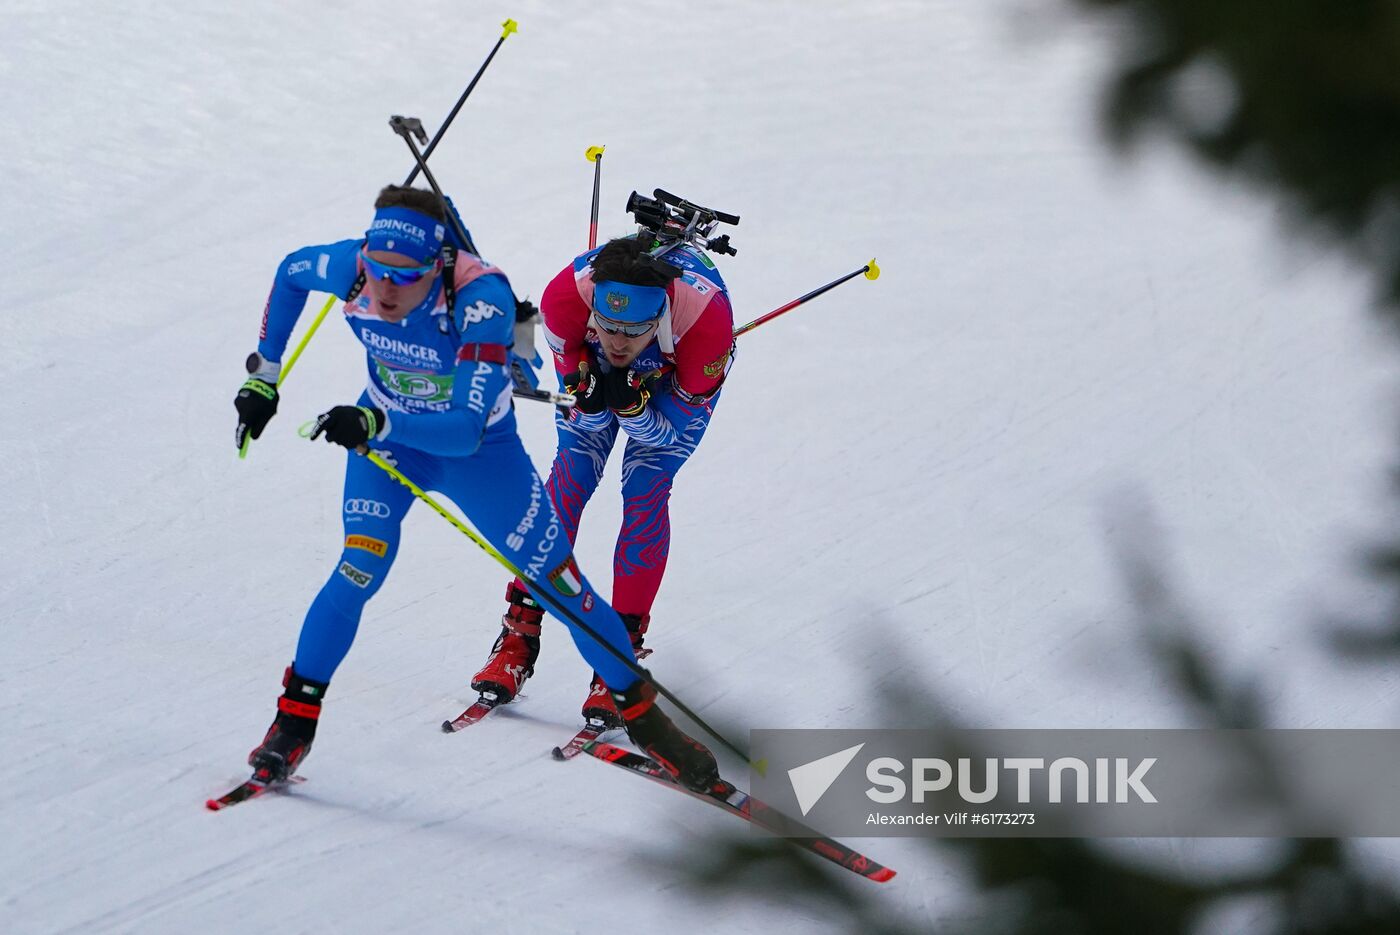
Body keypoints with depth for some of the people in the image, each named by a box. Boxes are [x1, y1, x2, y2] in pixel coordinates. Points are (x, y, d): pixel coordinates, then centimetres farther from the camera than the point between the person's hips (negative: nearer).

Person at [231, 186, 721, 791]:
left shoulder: (482, 298, -38)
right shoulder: (352, 268, -27)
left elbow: (468, 429, -43)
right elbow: (291, 273, -1)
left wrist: (375, 424, -56)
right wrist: (263, 373, 1)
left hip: (480, 450, -1)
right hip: (387, 437, 2)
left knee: (559, 585, 3)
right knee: (361, 568, -21)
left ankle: (641, 713, 23)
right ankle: (294, 721, -7)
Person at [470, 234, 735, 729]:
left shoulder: (706, 312, -42)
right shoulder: (567, 294, -39)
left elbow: (675, 432, -29)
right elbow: (583, 416, -24)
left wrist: (632, 405, -47)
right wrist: (586, 397, -46)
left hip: (683, 373, -1)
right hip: (591, 359, 1)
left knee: (645, 491, -14)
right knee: (571, 475, -10)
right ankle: (520, 634, -2)